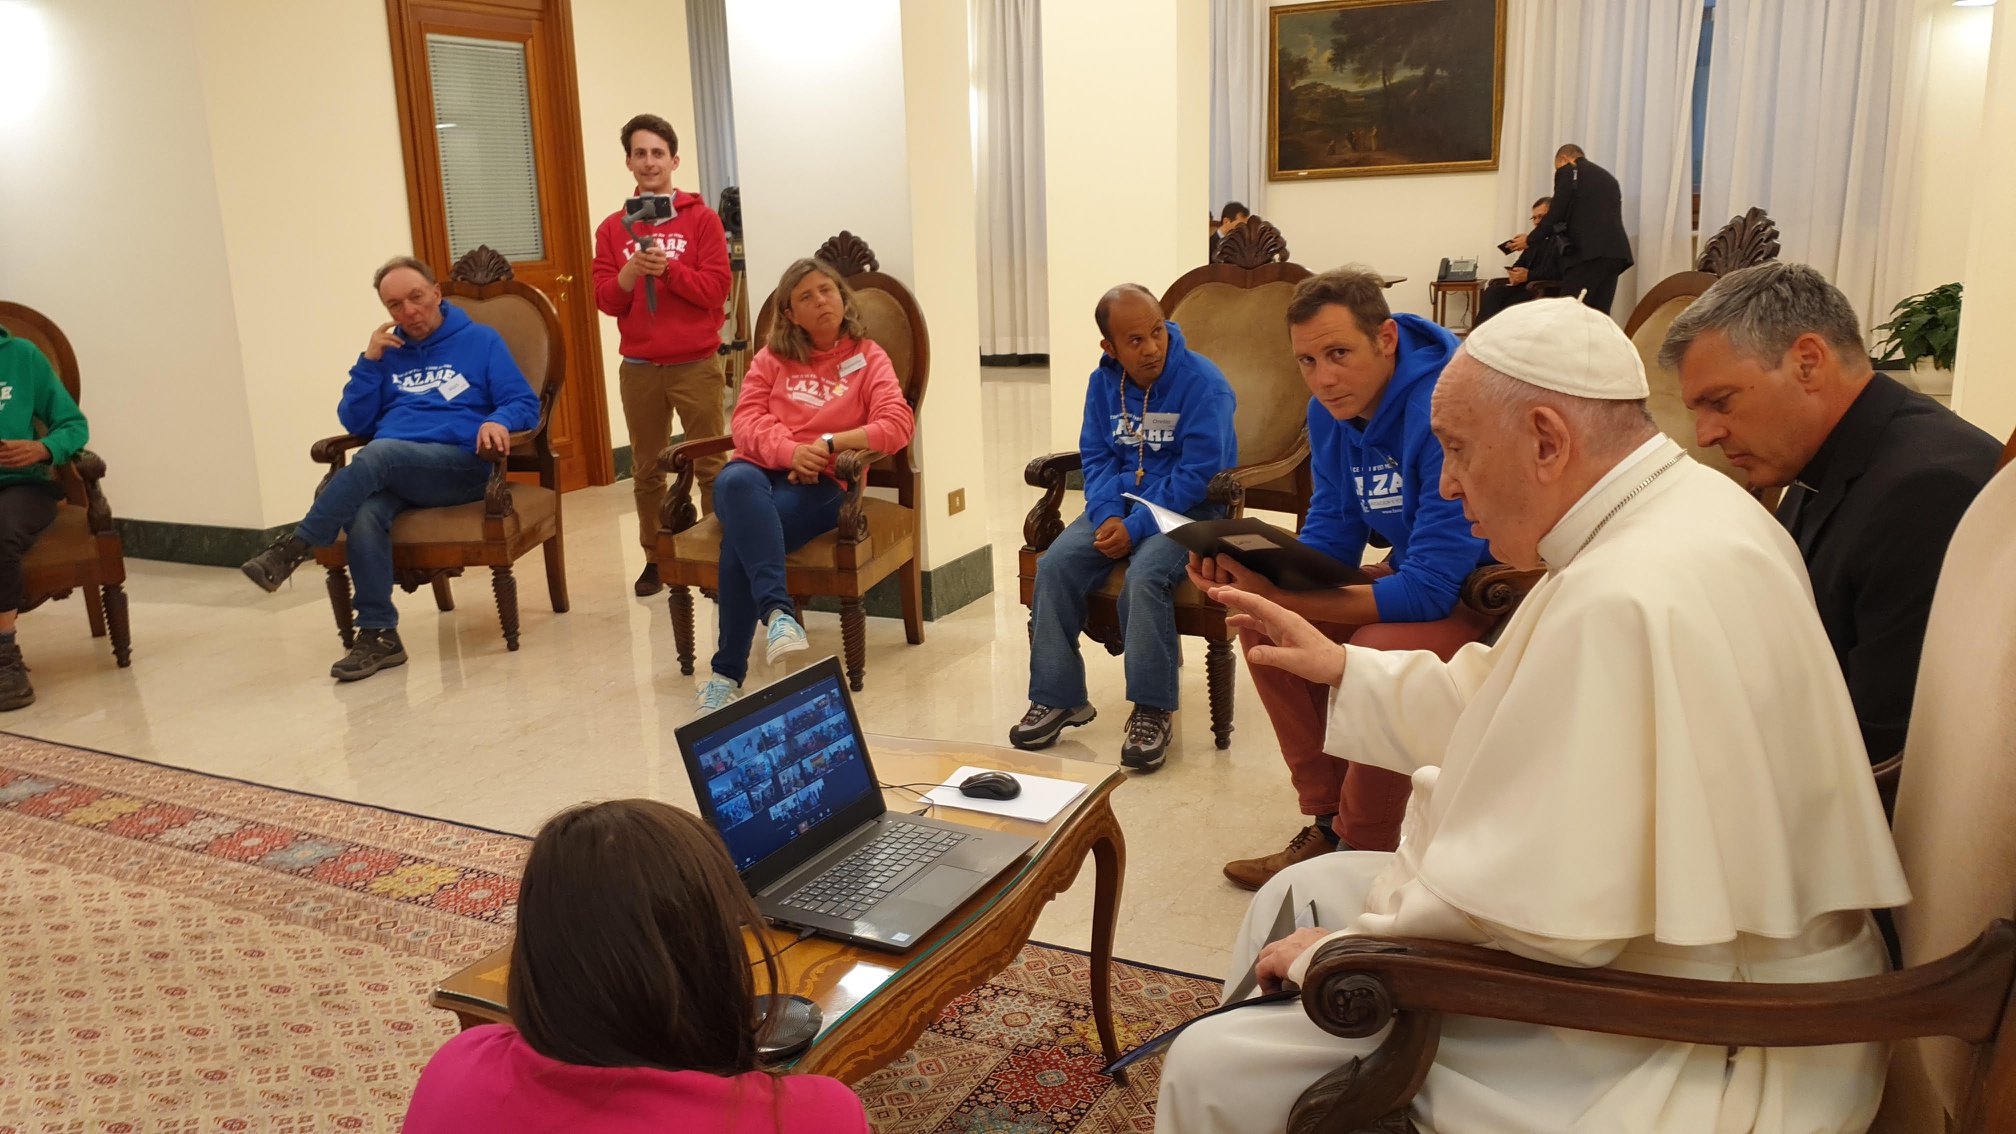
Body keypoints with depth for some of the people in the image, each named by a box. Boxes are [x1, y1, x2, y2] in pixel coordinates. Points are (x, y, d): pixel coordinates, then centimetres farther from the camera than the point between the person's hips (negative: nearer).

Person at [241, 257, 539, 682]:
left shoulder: (480, 340, 11)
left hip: (459, 465, -3)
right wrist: (369, 361, 5)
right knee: (363, 514, -32)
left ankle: (293, 549, -26)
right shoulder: (387, 352, 22)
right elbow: (355, 423, 16)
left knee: (378, 454, -35)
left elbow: (524, 404, 3)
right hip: (391, 472, 4)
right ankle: (377, 635, -27)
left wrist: (497, 422, -20)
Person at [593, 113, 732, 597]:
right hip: (639, 367, 3)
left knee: (711, 465, -3)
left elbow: (716, 288, -5)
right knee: (646, 470, 7)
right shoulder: (613, 227, 10)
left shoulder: (701, 218, 3)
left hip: (696, 364, -2)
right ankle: (655, 559, 18)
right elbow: (605, 299, 4)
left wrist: (666, 268, -17)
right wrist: (629, 273, -15)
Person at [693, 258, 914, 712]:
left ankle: (728, 671, -30)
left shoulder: (868, 358, 10)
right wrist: (790, 451, -15)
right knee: (738, 483, -38)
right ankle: (776, 609, -52)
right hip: (759, 469, 2)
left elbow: (898, 425, -6)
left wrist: (827, 444, -14)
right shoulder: (772, 357, 18)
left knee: (741, 535, -32)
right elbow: (746, 421, 6)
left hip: (816, 485, -2)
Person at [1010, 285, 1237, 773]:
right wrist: (1107, 516, -12)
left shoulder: (1202, 383, -15)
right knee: (1054, 566, -17)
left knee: (1145, 576, -33)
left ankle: (1152, 710, -19)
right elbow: (1096, 458, 7)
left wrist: (1136, 528, -22)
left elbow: (1199, 474, -18)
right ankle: (1058, 698, -6)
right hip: (1120, 502, 6)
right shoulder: (1103, 383, 4)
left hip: (1187, 509, -5)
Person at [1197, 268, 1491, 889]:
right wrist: (1248, 568, -20)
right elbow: (1329, 541, 2)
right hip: (1415, 575, 9)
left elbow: (1430, 590, -32)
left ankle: (1364, 854, -8)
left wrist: (1278, 597, -35)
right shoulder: (1332, 410, -3)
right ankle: (1327, 824, 5)